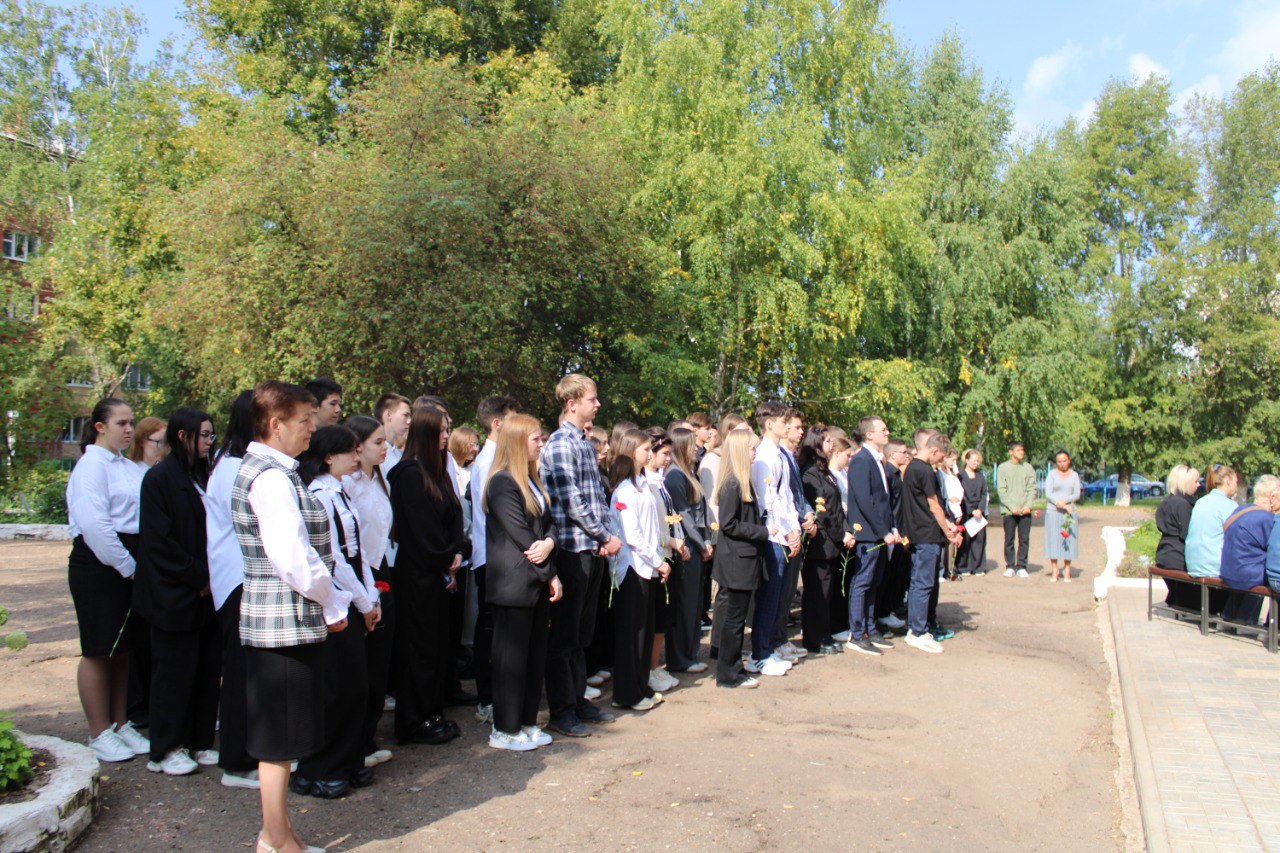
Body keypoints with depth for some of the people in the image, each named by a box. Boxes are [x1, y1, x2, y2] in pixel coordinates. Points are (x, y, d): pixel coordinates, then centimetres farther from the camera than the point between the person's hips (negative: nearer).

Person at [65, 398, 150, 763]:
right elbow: (94, 524, -18)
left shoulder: (128, 466, 15)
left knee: (123, 648, 13)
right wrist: (126, 566, -15)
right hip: (98, 565, -8)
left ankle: (120, 724, 24)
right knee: (99, 651, 1)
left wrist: (135, 563, 5)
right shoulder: (92, 465, -10)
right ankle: (100, 734, 12)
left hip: (127, 565, 8)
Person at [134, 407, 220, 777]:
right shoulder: (159, 478, -10)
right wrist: (198, 576, -14)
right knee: (175, 670, 2)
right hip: (175, 594, -7)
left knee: (207, 667, 10)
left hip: (204, 591, 7)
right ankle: (166, 750, 15)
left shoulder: (202, 476, 12)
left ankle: (198, 741, 21)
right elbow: (159, 542, -15)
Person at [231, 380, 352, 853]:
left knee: (282, 736, 18)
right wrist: (333, 604, -9)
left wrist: (333, 598, 13)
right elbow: (294, 557, -23)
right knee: (280, 738, 4)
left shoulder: (263, 470, 13)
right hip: (286, 622, -10)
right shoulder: (271, 477, -18)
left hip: (285, 621, 10)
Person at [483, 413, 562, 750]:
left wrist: (549, 542, -12)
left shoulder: (531, 480, 15)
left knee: (535, 654, 13)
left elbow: (546, 523, 11)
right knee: (512, 656, 1)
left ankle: (526, 721, 24)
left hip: (537, 582, 9)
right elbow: (521, 536, -16)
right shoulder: (502, 482, -14)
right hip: (513, 583, -9)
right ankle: (504, 730, 13)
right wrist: (550, 573, -10)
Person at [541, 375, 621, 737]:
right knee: (565, 635, 2)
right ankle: (561, 712, 12)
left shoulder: (586, 443, 15)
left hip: (592, 549, 8)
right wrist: (607, 537, -11)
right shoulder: (560, 444, -12)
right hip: (572, 548, -8)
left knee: (582, 634, 17)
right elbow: (572, 501, -18)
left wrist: (605, 535, 2)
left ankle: (579, 700, 28)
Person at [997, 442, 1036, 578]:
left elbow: (1032, 488, 7)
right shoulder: (1003, 468, 3)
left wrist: (1028, 505, -7)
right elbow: (1001, 490, -2)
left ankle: (1021, 567, 9)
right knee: (1009, 540, 2)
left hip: (1025, 510, 2)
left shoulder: (1028, 467, 10)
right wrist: (1012, 507, -11)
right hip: (1009, 510, -2)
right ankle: (1010, 566, 11)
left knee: (1024, 539, 2)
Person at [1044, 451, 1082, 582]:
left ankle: (1067, 571, 2)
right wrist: (1063, 506, -14)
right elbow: (1048, 494, -5)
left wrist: (1065, 500, -14)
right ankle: (1054, 572, -1)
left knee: (1069, 540, -2)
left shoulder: (1074, 475, 11)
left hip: (1070, 512, 2)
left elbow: (1077, 494, 3)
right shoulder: (1052, 474, 4)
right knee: (1054, 541, -4)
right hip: (1053, 512, -2)